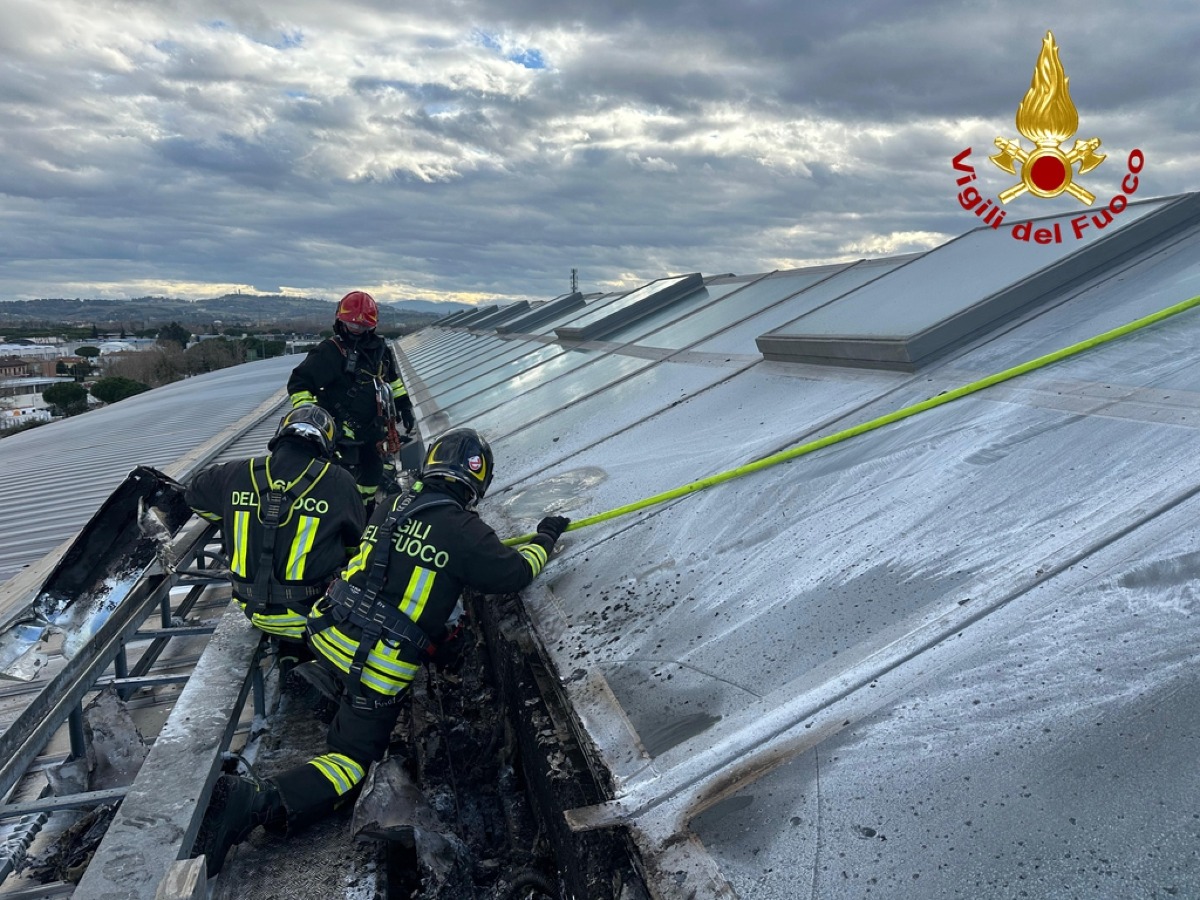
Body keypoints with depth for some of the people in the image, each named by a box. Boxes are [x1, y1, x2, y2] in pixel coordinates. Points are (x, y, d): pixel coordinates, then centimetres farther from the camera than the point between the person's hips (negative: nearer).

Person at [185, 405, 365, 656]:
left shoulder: (236, 474, -5)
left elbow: (194, 494, 19)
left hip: (254, 609, 6)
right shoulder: (339, 482, -14)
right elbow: (356, 543, 3)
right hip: (312, 616, -6)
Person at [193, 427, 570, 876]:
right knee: (354, 759, 4)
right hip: (379, 671, -7)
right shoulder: (465, 531, -14)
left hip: (329, 637, 7)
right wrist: (544, 539, 17)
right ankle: (258, 800, -15)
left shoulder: (392, 505, 4)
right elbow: (515, 572, -1)